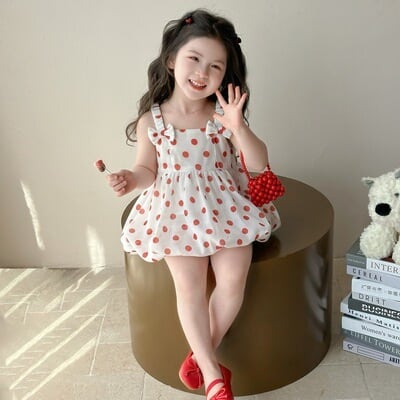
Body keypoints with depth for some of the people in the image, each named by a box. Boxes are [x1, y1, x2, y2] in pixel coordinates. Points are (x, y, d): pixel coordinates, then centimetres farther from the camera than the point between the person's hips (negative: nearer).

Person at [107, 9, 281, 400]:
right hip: (177, 213, 0)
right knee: (189, 288, -10)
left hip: (225, 207, 1)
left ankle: (202, 352, 13)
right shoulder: (150, 120, -7)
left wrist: (238, 128, -26)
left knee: (233, 280, -12)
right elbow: (148, 169, 6)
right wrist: (128, 179, -17)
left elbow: (259, 163, -10)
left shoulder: (224, 114, -7)